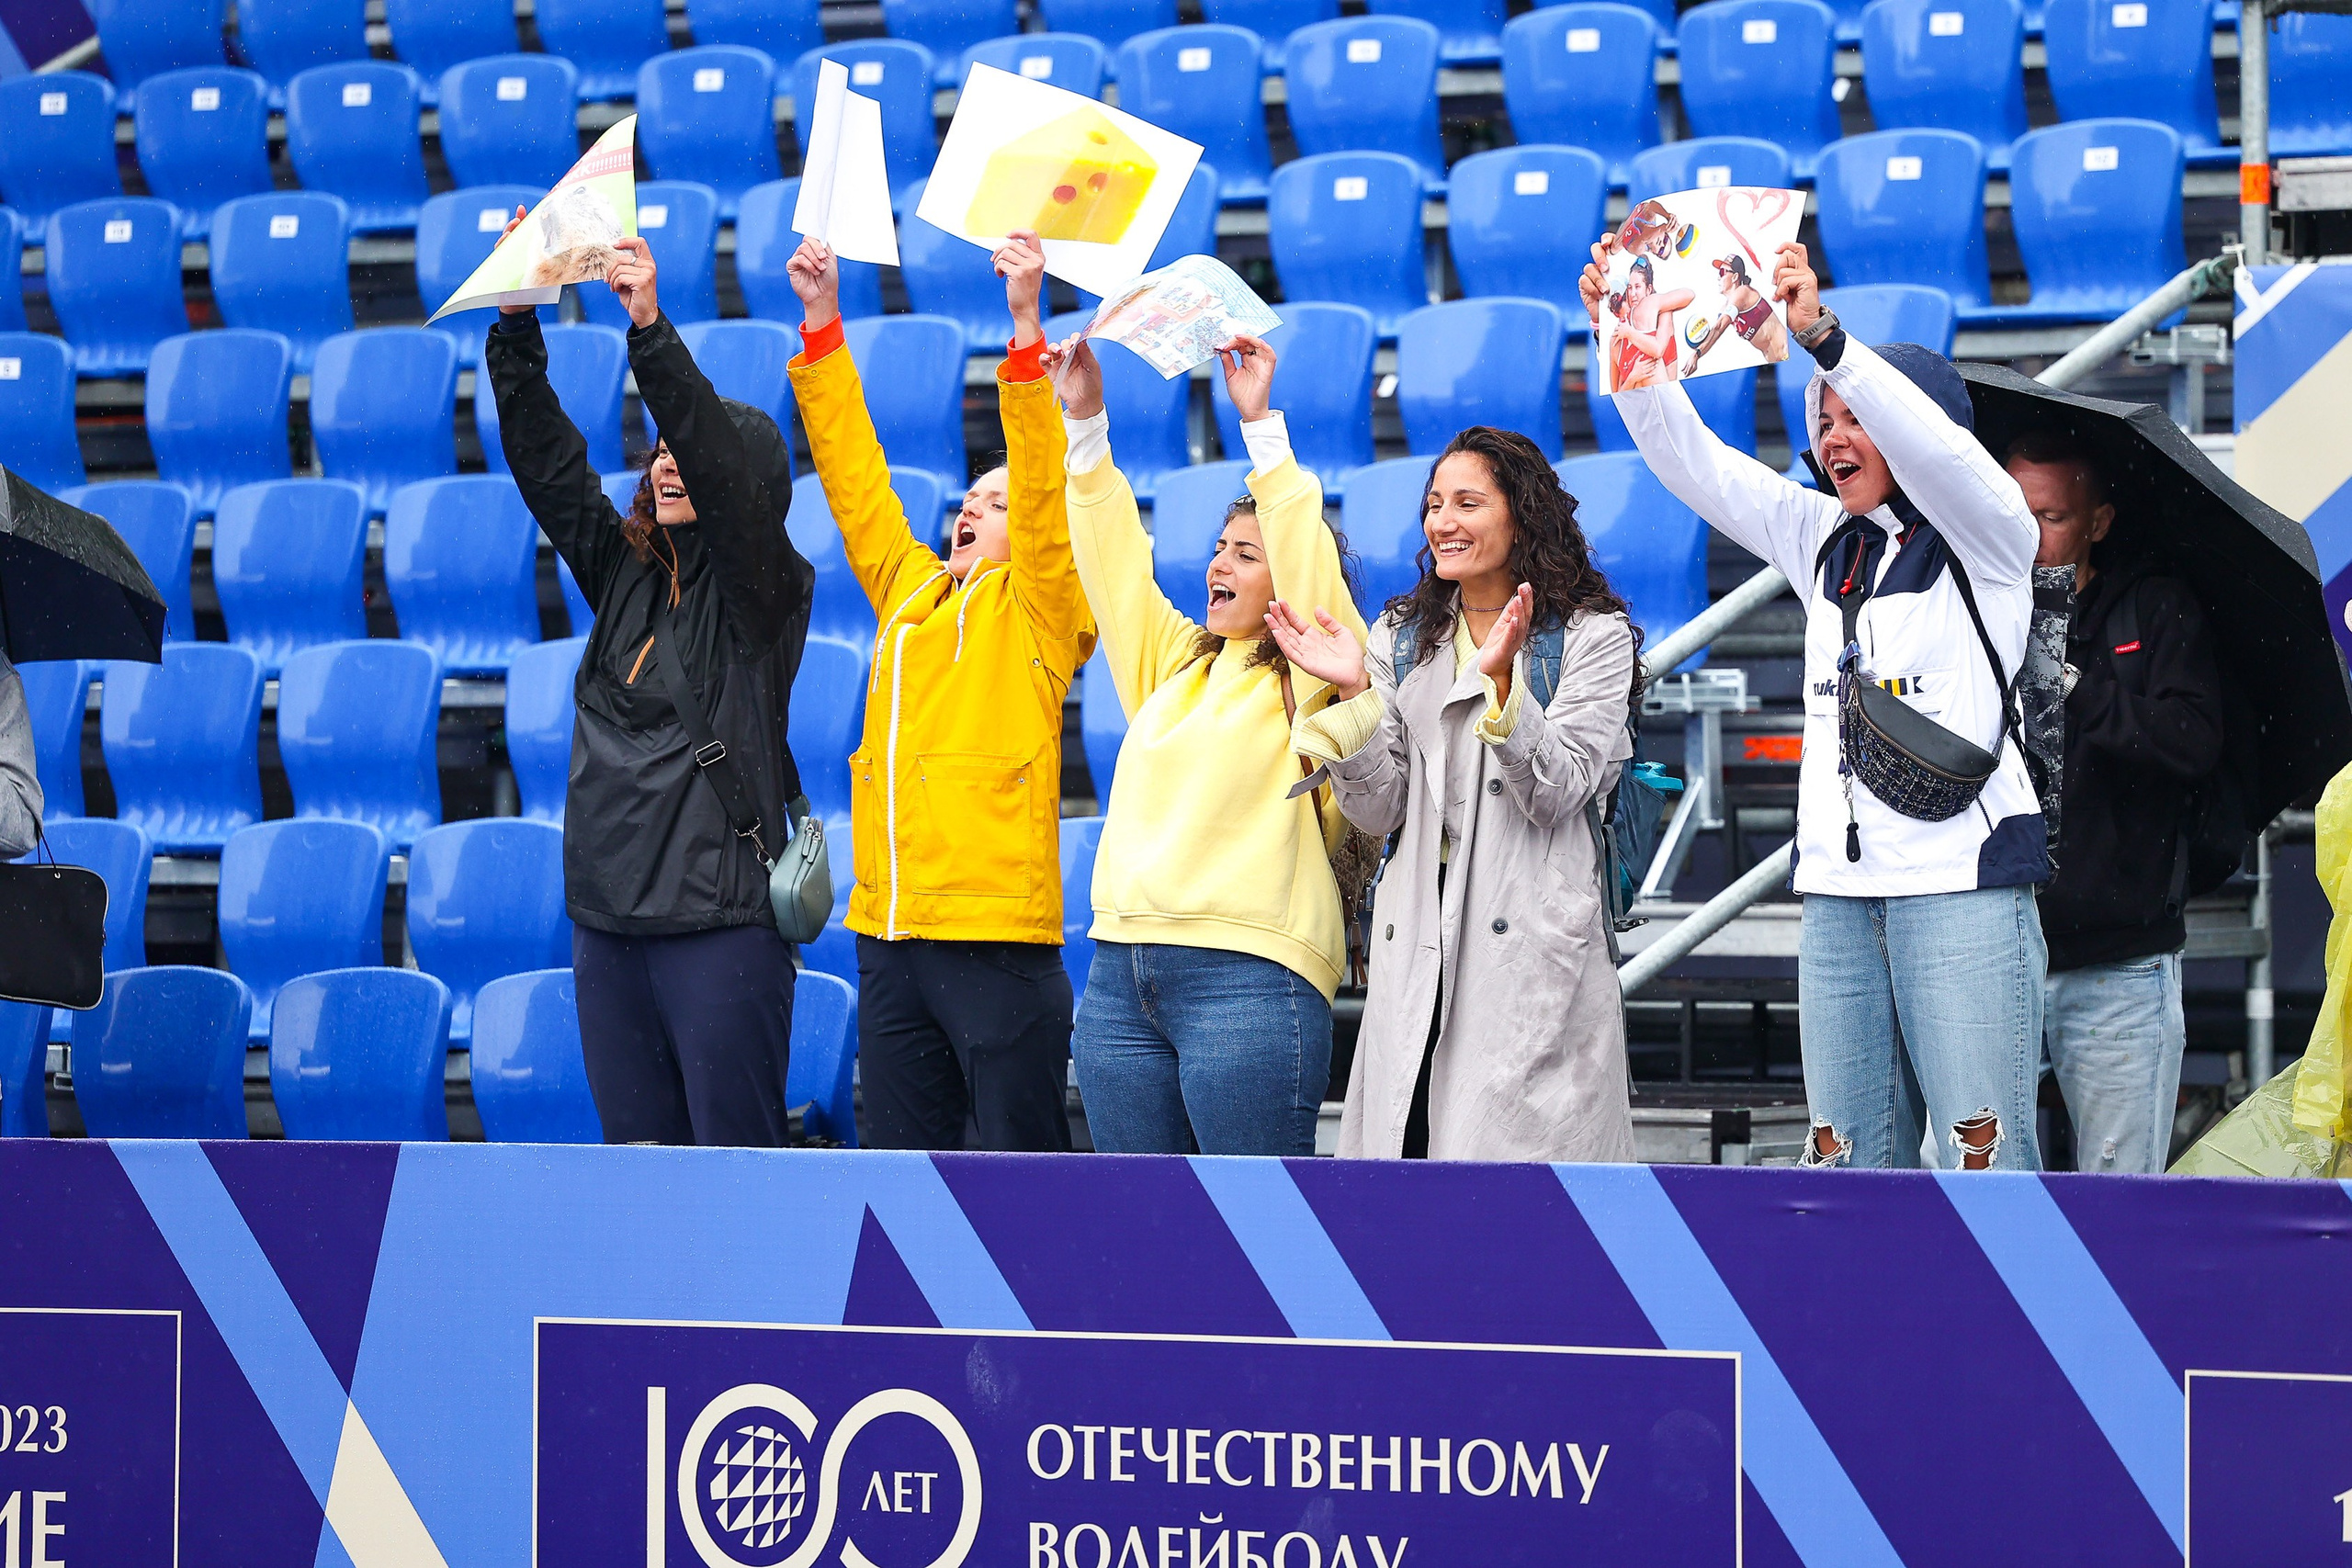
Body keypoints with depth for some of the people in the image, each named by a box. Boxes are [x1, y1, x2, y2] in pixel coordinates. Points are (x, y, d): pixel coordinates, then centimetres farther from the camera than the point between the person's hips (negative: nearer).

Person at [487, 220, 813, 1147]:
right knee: (638, 1151, 8)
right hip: (609, 914, 7)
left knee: (736, 1151, -7)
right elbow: (546, 460, 10)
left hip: (720, 918, -7)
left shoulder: (763, 586, -4)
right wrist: (516, 321, 0)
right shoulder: (621, 570, 14)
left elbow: (721, 467, -19)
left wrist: (650, 328, -25)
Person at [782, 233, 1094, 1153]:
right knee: (906, 1159, 8)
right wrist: (822, 322, 14)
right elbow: (855, 477, 18)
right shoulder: (909, 593, 17)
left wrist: (1026, 324, -18)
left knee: (1017, 1165, -3)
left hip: (997, 937, -6)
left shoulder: (1036, 607, 3)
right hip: (889, 935, 6)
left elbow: (1042, 491, -10)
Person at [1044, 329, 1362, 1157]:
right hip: (1120, 975, 7)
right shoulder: (1171, 660, 20)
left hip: (1247, 972, -7)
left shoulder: (1309, 678, 2)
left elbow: (1307, 560, -11)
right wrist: (1085, 419, 11)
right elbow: (1115, 559, 18)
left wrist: (1261, 423, -12)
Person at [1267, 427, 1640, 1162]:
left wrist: (1501, 679, -20)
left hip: (1532, 954, -4)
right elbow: (1378, 811, 8)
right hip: (1416, 943, 4)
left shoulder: (1591, 635, 3)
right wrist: (1353, 692, -6)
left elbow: (1557, 793, -8)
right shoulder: (1401, 637, 15)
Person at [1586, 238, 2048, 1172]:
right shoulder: (1823, 542, 18)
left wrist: (1822, 335, -32)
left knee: (1984, 1153, -10)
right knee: (1851, 1158, 3)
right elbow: (1692, 462, 13)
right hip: (1838, 891, 6)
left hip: (1962, 881, -6)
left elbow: (1932, 447, -20)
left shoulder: (1988, 541, 0)